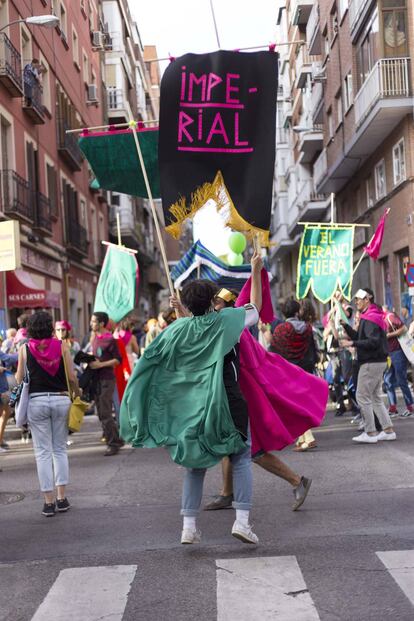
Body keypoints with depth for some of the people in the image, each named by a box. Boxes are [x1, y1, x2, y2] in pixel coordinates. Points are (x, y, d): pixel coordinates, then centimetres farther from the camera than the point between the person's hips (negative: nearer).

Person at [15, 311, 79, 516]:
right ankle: (61, 498, 14)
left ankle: (49, 501, 6)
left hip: (36, 401, -1)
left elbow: (19, 380, 2)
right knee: (60, 449, 13)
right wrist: (77, 394, 14)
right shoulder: (61, 346, -2)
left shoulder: (25, 349, -2)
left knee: (43, 452, 6)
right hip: (60, 399, 1)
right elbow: (71, 378, -2)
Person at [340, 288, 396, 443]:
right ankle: (388, 430, 16)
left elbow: (373, 342, -25)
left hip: (371, 363, -11)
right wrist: (345, 325, 10)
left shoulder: (369, 318, -15)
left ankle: (370, 433, -2)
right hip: (378, 361, 11)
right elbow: (360, 337, 18)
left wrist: (352, 343, -24)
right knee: (375, 397, 15)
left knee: (362, 397, -5)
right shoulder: (370, 316, 18)